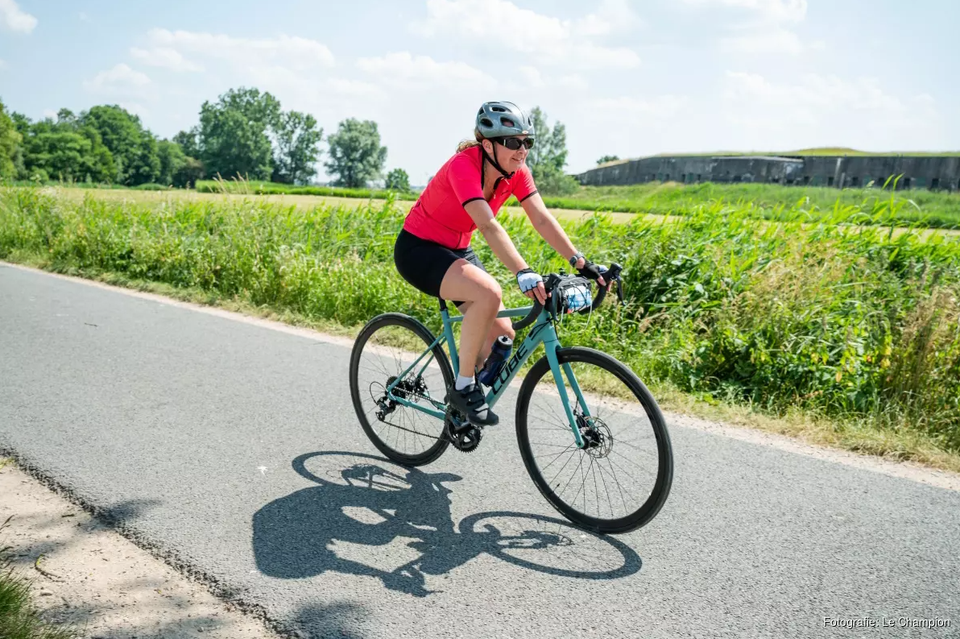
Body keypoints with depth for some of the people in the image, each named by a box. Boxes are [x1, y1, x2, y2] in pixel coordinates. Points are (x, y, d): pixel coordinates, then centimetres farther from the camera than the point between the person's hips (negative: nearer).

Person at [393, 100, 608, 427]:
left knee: (502, 333, -3)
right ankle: (464, 387, -16)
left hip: (457, 251, 8)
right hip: (418, 249, -7)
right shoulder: (464, 165, -28)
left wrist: (580, 262, -24)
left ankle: (463, 390, 21)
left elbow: (543, 219, -14)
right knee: (489, 293, -32)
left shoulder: (516, 172, -7)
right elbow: (488, 226, -40)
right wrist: (523, 273, -50)